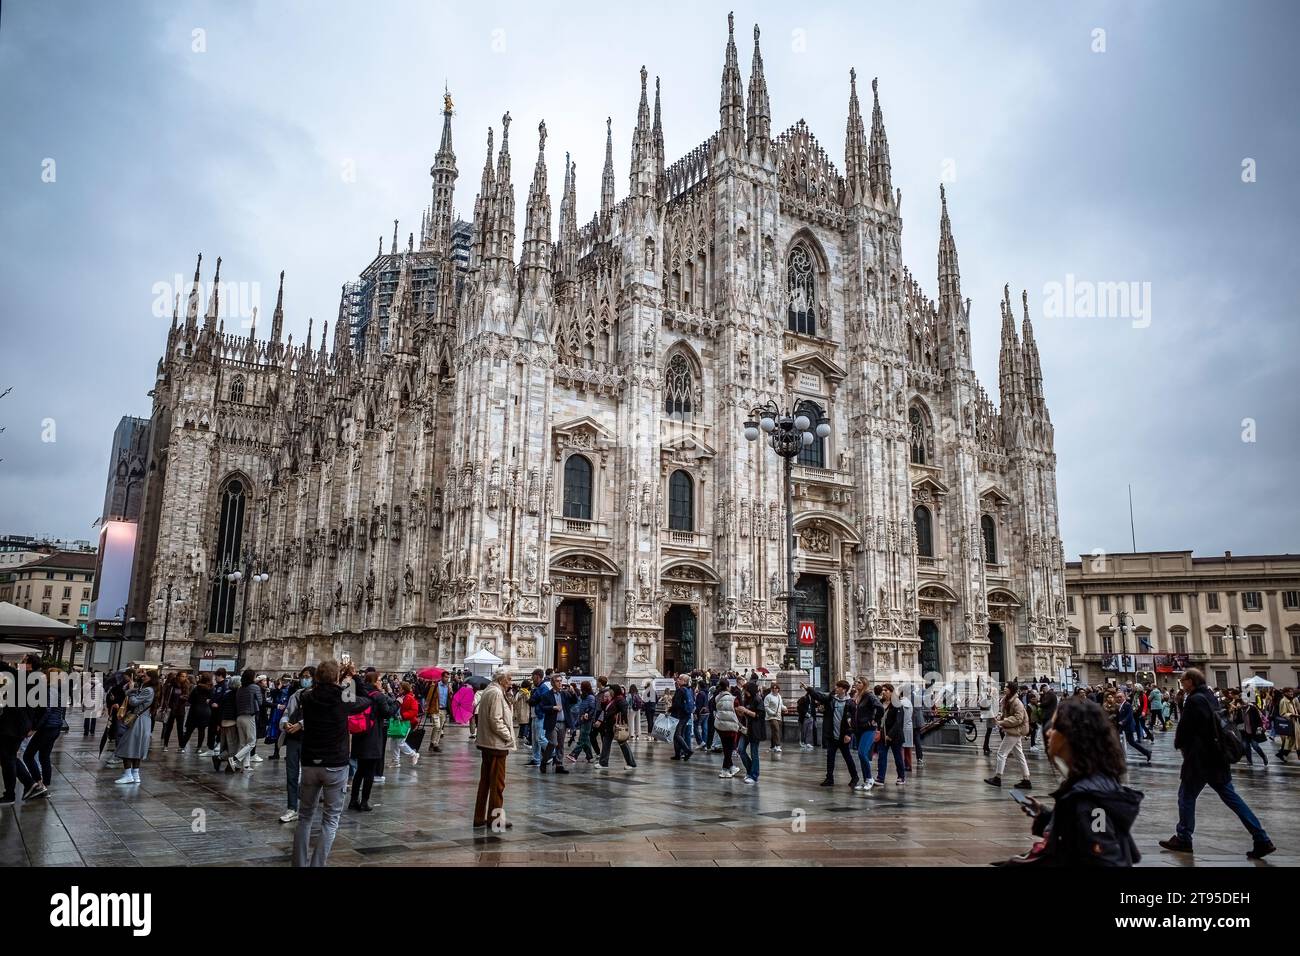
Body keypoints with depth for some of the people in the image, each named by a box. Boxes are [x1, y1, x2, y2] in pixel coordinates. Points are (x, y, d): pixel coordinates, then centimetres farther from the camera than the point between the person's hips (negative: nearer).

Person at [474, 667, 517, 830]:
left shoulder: (488, 691, 15)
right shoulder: (496, 693, -16)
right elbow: (496, 720, -22)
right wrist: (508, 736, -11)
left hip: (486, 743, 10)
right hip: (497, 744, -10)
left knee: (485, 781, 14)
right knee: (497, 783, 1)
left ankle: (480, 818, 19)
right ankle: (495, 818, 9)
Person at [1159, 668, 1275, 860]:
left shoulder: (1194, 700, -17)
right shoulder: (1210, 697, 11)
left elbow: (1184, 728, -15)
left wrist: (1179, 744, 6)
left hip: (1200, 759, -8)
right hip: (1218, 756, 8)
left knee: (1186, 796, 4)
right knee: (1229, 796, 11)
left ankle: (1183, 839, 12)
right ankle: (1262, 840, 8)